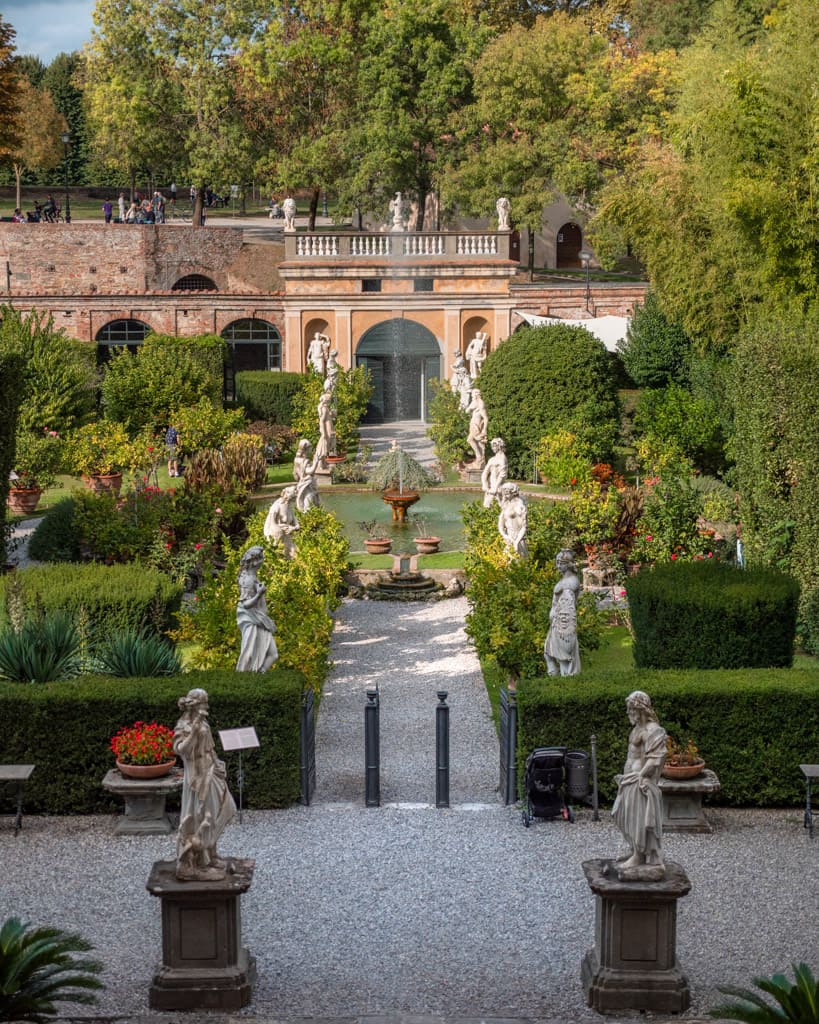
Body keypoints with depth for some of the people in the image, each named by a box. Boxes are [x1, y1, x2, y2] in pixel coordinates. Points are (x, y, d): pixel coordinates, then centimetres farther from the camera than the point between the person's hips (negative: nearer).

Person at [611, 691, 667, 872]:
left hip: (641, 782, -9)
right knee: (628, 816, 16)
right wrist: (626, 776, 11)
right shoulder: (638, 728, 10)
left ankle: (639, 857, 6)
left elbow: (654, 760, -22)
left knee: (638, 817, -2)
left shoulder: (653, 731, -19)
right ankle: (635, 850, 27)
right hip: (631, 781, 9)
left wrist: (639, 775, -19)